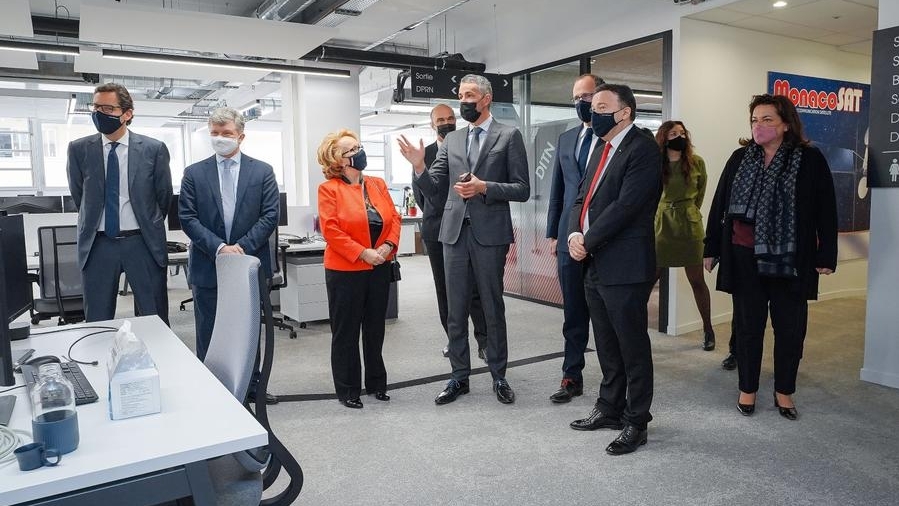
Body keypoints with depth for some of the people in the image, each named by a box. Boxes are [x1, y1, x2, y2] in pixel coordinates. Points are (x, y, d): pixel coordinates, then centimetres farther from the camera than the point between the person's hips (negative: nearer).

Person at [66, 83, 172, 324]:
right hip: (98, 245, 2)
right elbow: (78, 195, 13)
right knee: (97, 322, 9)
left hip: (143, 243, -1)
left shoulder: (153, 149, -3)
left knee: (155, 321, 6)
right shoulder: (79, 149, 2)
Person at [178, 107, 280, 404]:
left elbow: (270, 215, -4)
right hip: (208, 266, 0)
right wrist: (219, 247, -16)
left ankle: (251, 384, 26)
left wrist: (242, 247, -14)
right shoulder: (194, 173, 3)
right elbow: (187, 218, -3)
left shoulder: (262, 172, 3)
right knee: (208, 334, 8)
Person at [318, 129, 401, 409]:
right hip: (346, 270, -5)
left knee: (375, 329, 15)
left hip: (379, 269, 5)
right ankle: (348, 389, 19)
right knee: (346, 331, 6)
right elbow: (331, 230, -15)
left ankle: (376, 383, 29)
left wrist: (389, 245, -11)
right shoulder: (329, 189, -7)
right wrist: (363, 253, -19)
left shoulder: (378, 184, 9)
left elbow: (394, 218, 6)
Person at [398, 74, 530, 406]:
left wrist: (484, 187, -16)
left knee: (493, 309, 6)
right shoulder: (452, 140, 13)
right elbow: (433, 189, 10)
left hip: (489, 233, -4)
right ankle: (459, 376, 22)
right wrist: (419, 166, -9)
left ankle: (498, 376, 20)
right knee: (455, 311, 9)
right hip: (455, 232, 4)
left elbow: (522, 189, -4)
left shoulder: (509, 136, 1)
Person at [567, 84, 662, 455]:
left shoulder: (642, 149, -12)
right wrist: (574, 235, -5)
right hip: (595, 265, 9)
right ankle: (609, 409, 34)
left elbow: (626, 206, -20)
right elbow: (583, 198, 14)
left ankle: (635, 423, 18)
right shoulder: (602, 150, 17)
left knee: (633, 347, 4)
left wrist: (588, 242, -14)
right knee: (607, 346, 19)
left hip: (625, 267, -9)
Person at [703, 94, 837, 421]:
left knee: (790, 329, 8)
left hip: (789, 260, -1)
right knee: (748, 327, 10)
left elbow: (826, 212, -2)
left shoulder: (810, 160, -2)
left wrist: (826, 256, -6)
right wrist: (711, 248, 5)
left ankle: (784, 392, 24)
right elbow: (720, 205, 6)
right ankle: (747, 390, 23)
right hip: (744, 259, 2)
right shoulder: (740, 158, 4)